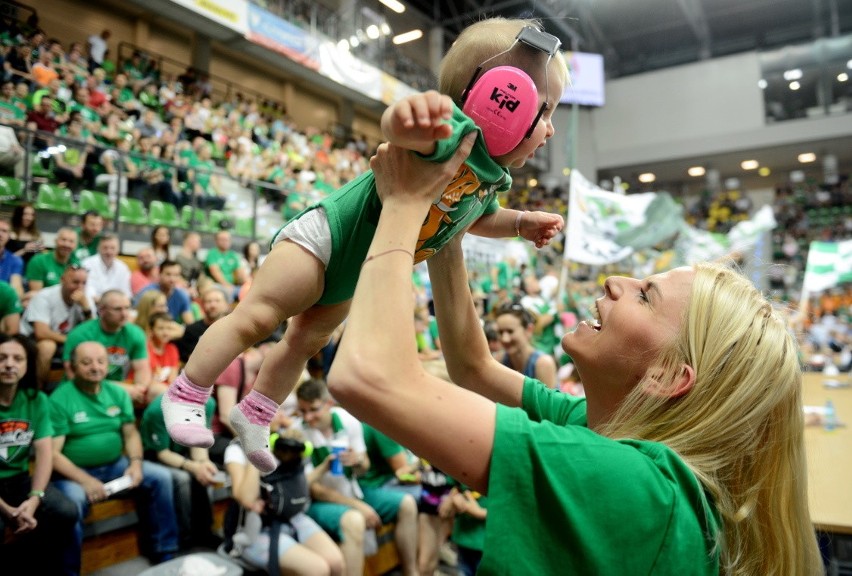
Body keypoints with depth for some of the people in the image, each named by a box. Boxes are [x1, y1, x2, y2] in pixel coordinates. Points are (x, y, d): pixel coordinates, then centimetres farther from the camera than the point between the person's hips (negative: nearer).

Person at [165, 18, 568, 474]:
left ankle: (253, 416, 38)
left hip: (352, 278, 10)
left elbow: (479, 217, 21)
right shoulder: (456, 133, -30)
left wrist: (522, 222, 6)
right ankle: (184, 395, 16)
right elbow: (399, 129, -53)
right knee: (255, 320, -5)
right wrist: (409, 116, -76)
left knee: (307, 342, 19)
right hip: (326, 238, -9)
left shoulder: (495, 177, 0)